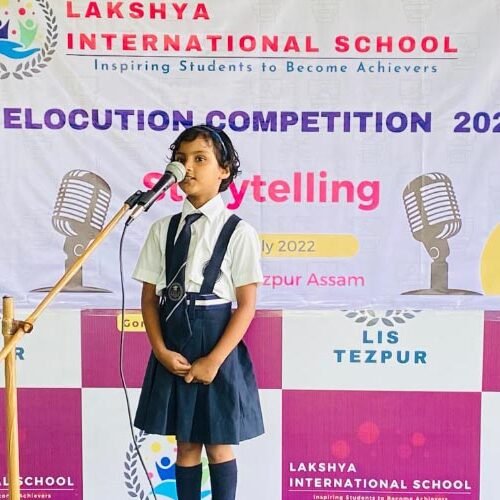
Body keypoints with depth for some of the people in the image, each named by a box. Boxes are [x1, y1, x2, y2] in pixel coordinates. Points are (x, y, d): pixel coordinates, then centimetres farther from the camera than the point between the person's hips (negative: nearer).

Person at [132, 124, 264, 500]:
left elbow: (246, 305, -8)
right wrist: (161, 350, -9)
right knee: (185, 444, 13)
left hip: (217, 345, -3)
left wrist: (214, 359, -15)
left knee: (219, 445, 7)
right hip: (174, 345, 4)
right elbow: (149, 297, 5)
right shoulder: (163, 229, 5)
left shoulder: (239, 232, -6)